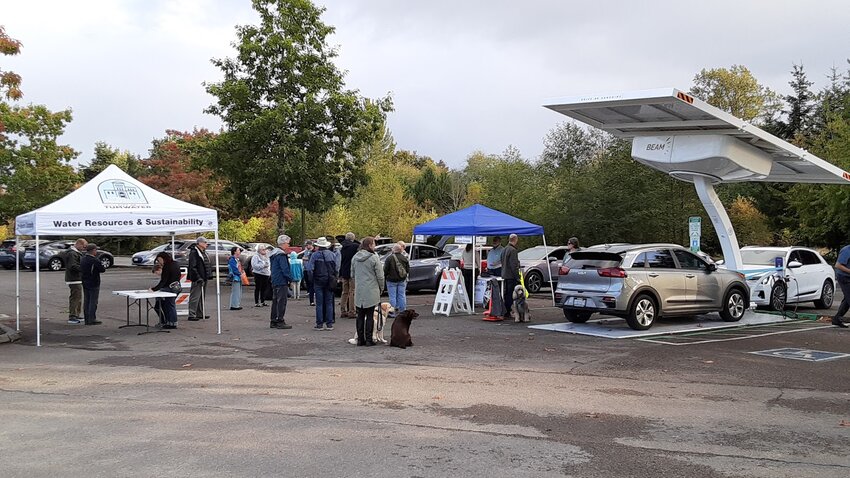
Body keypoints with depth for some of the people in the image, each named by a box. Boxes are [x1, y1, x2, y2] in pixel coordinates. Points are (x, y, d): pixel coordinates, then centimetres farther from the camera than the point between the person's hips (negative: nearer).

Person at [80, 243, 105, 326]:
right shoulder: (95, 260, -19)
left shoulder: (82, 259, 6)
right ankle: (92, 319, -1)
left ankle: (87, 319, 15)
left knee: (86, 301, 12)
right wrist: (103, 267, 5)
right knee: (93, 302, -2)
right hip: (93, 284, -8)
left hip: (85, 283, 8)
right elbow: (102, 269, -13)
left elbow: (81, 270, 13)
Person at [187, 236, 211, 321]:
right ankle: (192, 315, -5)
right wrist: (198, 277, -22)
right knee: (195, 297, -8)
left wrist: (209, 275, 16)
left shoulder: (204, 252, 17)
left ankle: (200, 314, 21)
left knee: (202, 297, 14)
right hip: (197, 279, -10)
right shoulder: (194, 253, -13)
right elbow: (192, 267, -18)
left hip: (204, 279, 10)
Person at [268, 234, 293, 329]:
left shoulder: (274, 253, 16)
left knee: (275, 301, 13)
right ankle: (280, 321, -6)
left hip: (274, 281, 10)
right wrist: (289, 278, -10)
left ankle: (273, 321, 17)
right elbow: (285, 269, -20)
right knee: (281, 301, -6)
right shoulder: (281, 255, -16)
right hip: (281, 282, -10)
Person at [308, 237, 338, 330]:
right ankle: (329, 323, 6)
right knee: (329, 303, 6)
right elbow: (336, 267, 5)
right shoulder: (331, 254, 4)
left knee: (319, 303, 1)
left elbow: (310, 268, -9)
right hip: (329, 281, 3)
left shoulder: (315, 255, -7)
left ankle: (320, 324, 2)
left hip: (318, 281, -3)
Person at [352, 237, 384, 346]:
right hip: (371, 291, -5)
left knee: (360, 316, 10)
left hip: (358, 292, 5)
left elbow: (352, 275, 14)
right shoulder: (374, 258, -12)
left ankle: (360, 339, 13)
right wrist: (380, 288, 7)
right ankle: (368, 339, 3)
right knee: (369, 316, 1)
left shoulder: (355, 258, 6)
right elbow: (380, 276, -8)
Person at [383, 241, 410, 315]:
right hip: (402, 280, 4)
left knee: (393, 296, 1)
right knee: (402, 295, 10)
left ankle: (393, 312, 1)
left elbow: (385, 270, -11)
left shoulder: (389, 258, -14)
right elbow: (408, 270, 6)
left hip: (391, 280, -4)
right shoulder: (404, 258, 1)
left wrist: (385, 276, 8)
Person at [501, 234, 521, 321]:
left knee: (506, 295, 15)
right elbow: (514, 265, -20)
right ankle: (507, 313, -6)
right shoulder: (512, 250, -17)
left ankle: (505, 312, 20)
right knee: (510, 295, -6)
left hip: (505, 275, 9)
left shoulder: (505, 249, 13)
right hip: (511, 276, -9)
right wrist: (517, 277, -16)